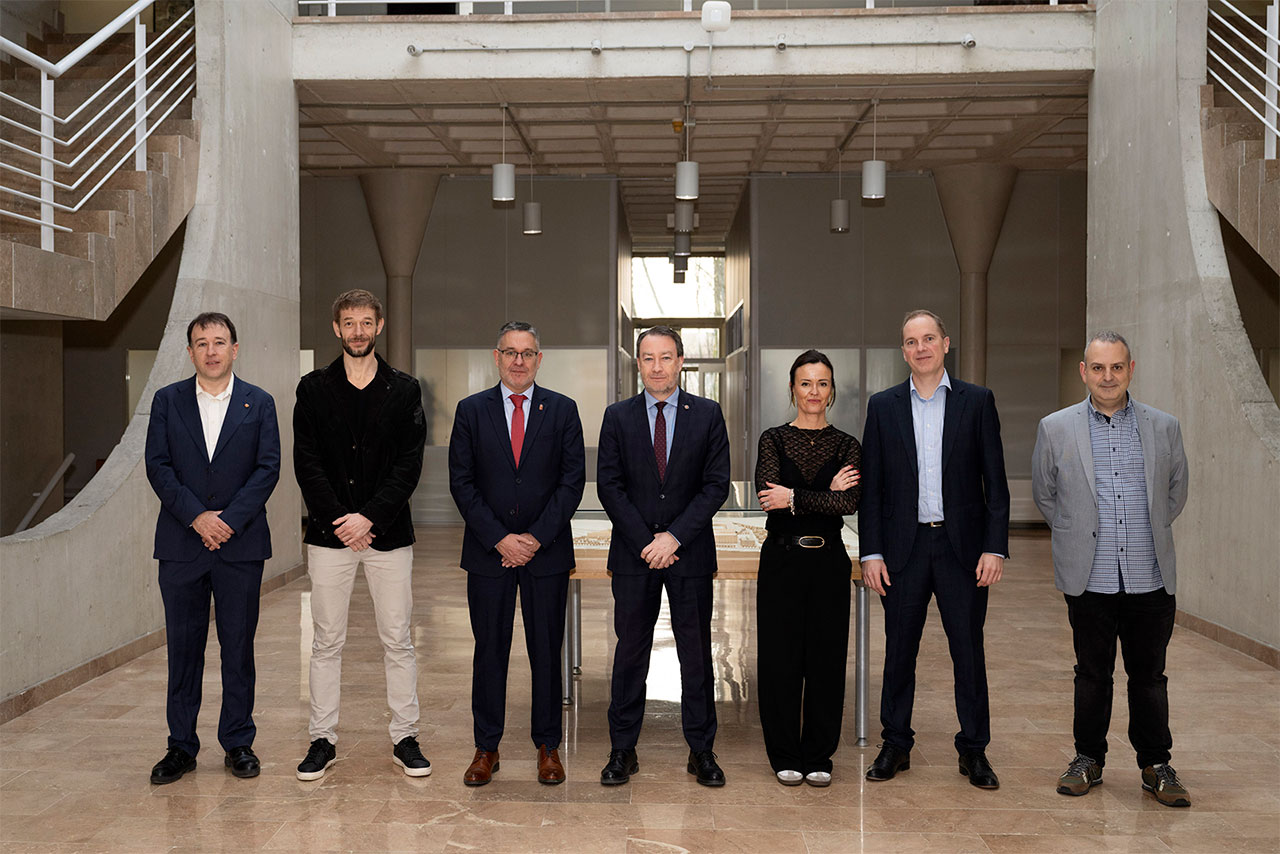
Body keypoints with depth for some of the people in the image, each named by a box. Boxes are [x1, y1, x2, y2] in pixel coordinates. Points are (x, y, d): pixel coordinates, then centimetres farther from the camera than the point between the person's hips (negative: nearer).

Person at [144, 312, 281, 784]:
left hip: (240, 544, -1)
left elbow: (268, 468, -2)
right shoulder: (167, 400, 7)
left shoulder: (259, 403, 5)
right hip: (181, 544, 1)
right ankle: (181, 746, 16)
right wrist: (196, 516, -12)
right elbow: (158, 466, -1)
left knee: (238, 646, 5)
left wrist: (229, 519, -13)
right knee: (183, 646, 6)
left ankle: (238, 742, 16)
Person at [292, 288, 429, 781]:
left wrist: (369, 517, -13)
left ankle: (404, 739, 14)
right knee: (327, 642, 6)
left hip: (388, 533, 0)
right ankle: (323, 740, 16)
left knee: (398, 640, 4)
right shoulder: (314, 389, 5)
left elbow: (409, 465, -2)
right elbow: (307, 464, -1)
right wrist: (339, 520, -11)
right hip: (329, 533, 0)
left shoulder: (403, 390, 4)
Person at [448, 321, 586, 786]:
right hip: (488, 552, 0)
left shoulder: (562, 410, 4)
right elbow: (461, 482, 0)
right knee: (489, 651, 6)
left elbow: (573, 480, -1)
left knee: (546, 651, 6)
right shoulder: (472, 410, 5)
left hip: (547, 551, 0)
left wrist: (536, 537, -10)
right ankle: (486, 748, 18)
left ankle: (548, 745, 18)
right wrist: (499, 538, -10)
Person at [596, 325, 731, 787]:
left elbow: (717, 484, -2)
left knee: (696, 651, 6)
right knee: (631, 650, 6)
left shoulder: (707, 414, 3)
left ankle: (701, 750, 16)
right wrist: (646, 542, -9)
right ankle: (623, 750, 15)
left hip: (691, 551, 0)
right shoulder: (618, 416, 5)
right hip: (634, 553, 1)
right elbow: (608, 486, 0)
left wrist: (675, 536, -11)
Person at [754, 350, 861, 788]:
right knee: (780, 658, 3)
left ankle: (818, 756, 20)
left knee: (826, 657, 6)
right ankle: (785, 756, 18)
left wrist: (793, 498, -16)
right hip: (782, 559, -1)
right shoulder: (773, 439, 2)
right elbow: (768, 495, -14)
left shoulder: (847, 446, 5)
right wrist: (827, 493, -14)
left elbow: (850, 503, -12)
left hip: (828, 560, 1)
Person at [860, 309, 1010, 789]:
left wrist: (995, 547, -7)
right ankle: (896, 745, 21)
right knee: (899, 650, 8)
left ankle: (974, 750, 19)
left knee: (969, 650, 5)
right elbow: (871, 485, 5)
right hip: (904, 547, 1)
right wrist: (871, 552, -2)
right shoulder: (883, 406, 6)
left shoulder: (977, 401, 3)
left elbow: (995, 482, 1)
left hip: (963, 546, -1)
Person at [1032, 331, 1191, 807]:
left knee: (1150, 676, 9)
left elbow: (1176, 492, 17)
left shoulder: (1164, 428, 4)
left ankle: (1156, 766, 23)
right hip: (1090, 579, -1)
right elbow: (1044, 494, 11)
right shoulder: (1055, 429, 0)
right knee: (1092, 675, 10)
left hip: (1150, 578, 1)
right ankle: (1088, 760, 24)